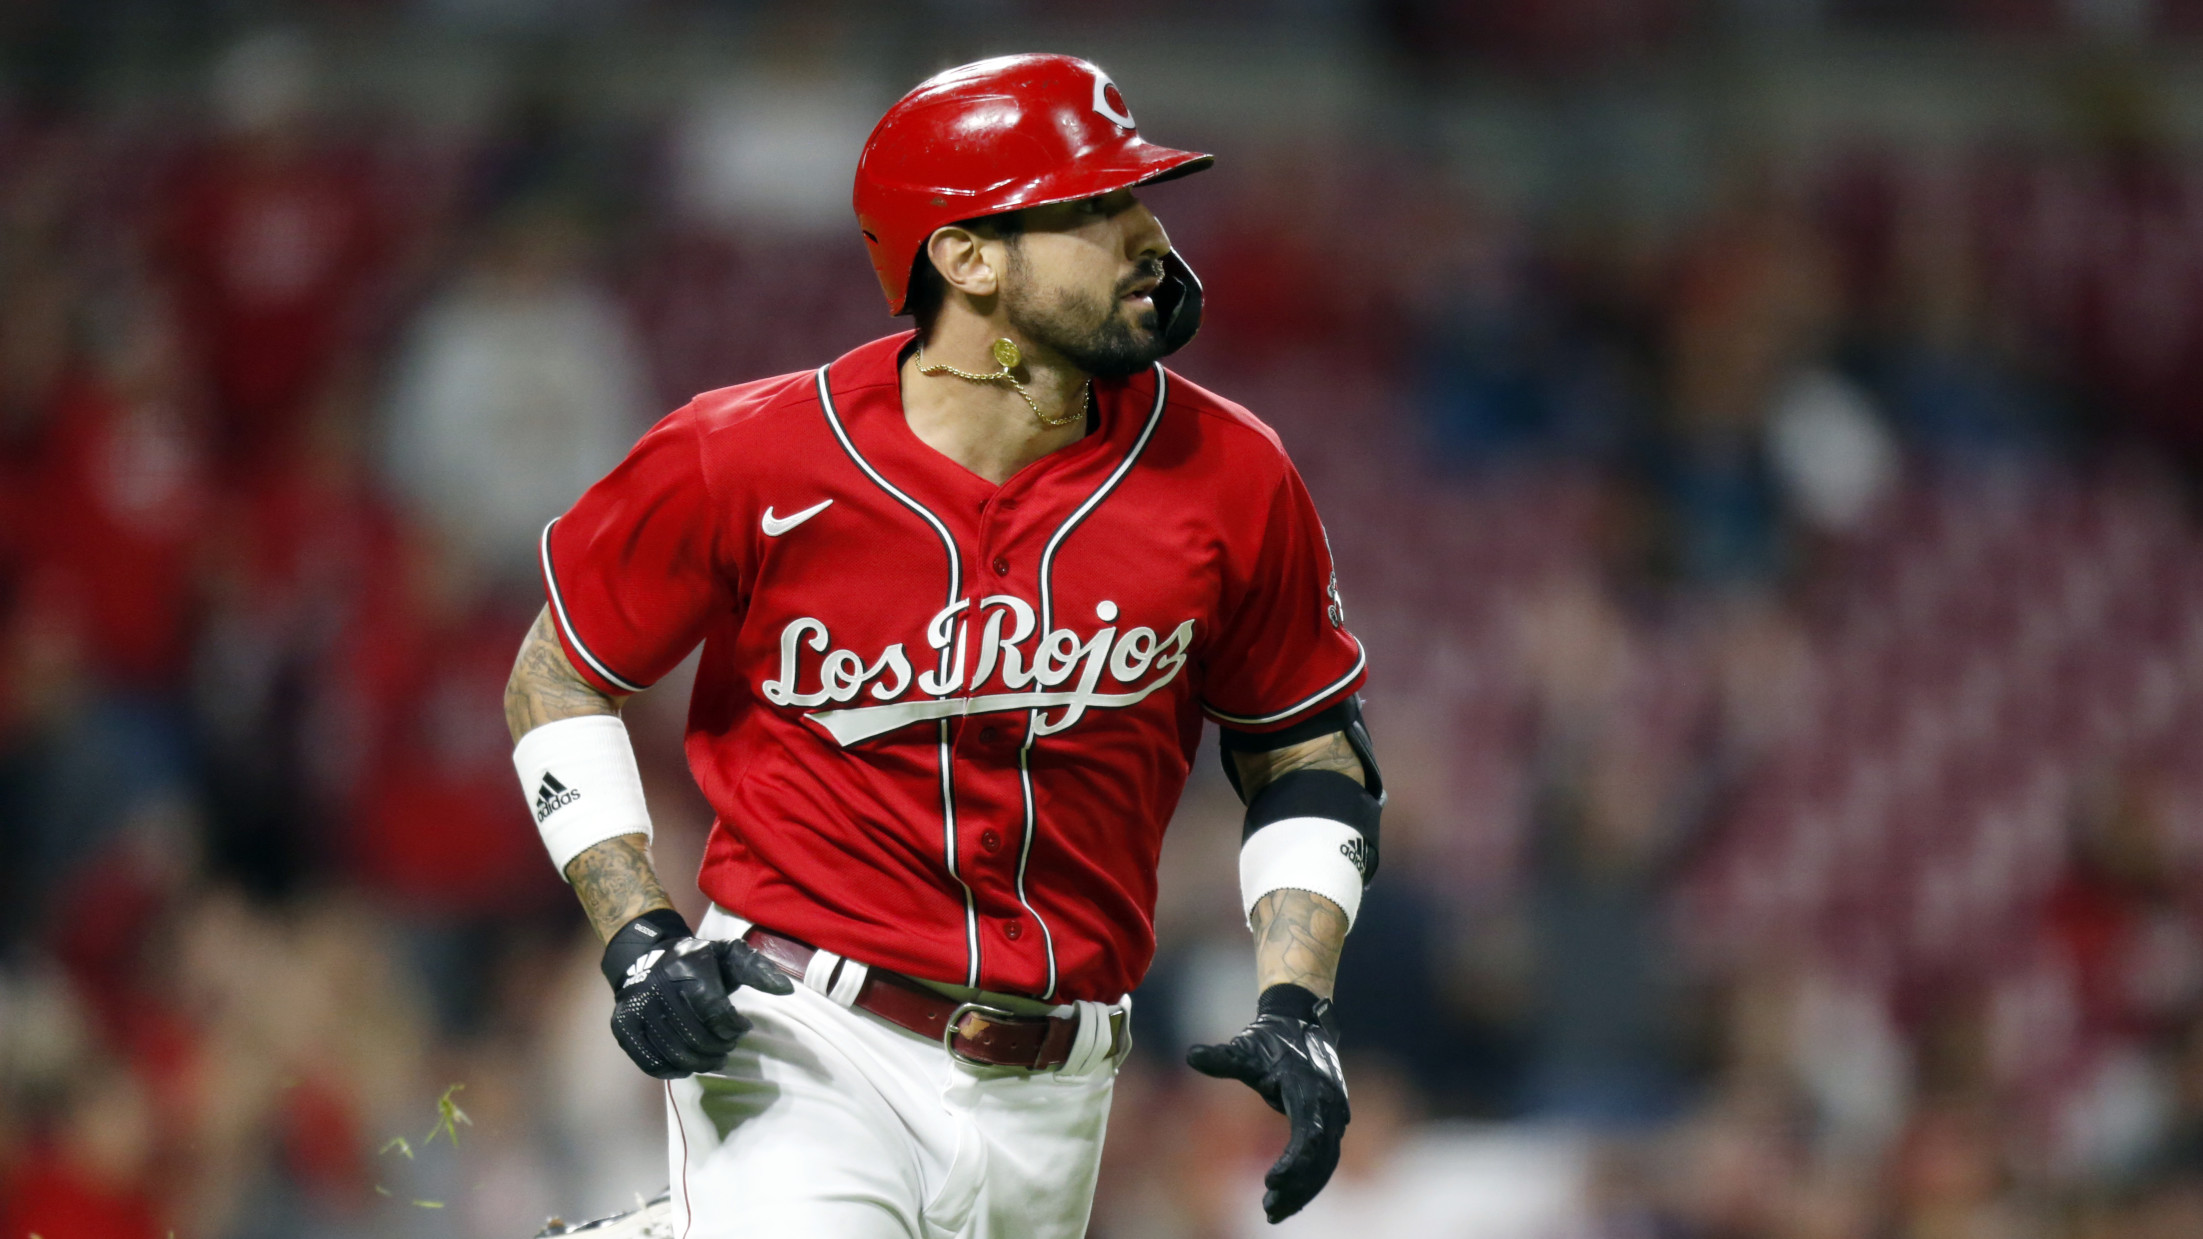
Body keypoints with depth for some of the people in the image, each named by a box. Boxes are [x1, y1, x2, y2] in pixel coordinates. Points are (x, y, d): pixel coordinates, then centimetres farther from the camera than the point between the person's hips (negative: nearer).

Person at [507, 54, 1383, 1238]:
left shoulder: (1228, 481, -2)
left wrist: (1294, 1010, -3)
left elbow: (1308, 756, 11)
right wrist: (637, 942, -8)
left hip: (1047, 1097, 4)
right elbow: (559, 681, 3)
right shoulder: (746, 463, -10)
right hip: (810, 1050, -4)